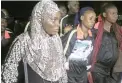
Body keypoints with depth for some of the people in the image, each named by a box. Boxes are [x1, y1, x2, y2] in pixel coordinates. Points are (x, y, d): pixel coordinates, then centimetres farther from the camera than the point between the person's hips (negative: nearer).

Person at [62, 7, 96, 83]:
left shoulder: (92, 35, -3)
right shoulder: (73, 34, -20)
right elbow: (62, 52, -13)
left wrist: (88, 67, 13)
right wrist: (65, 66, -7)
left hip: (83, 73, 5)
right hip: (70, 73, -5)